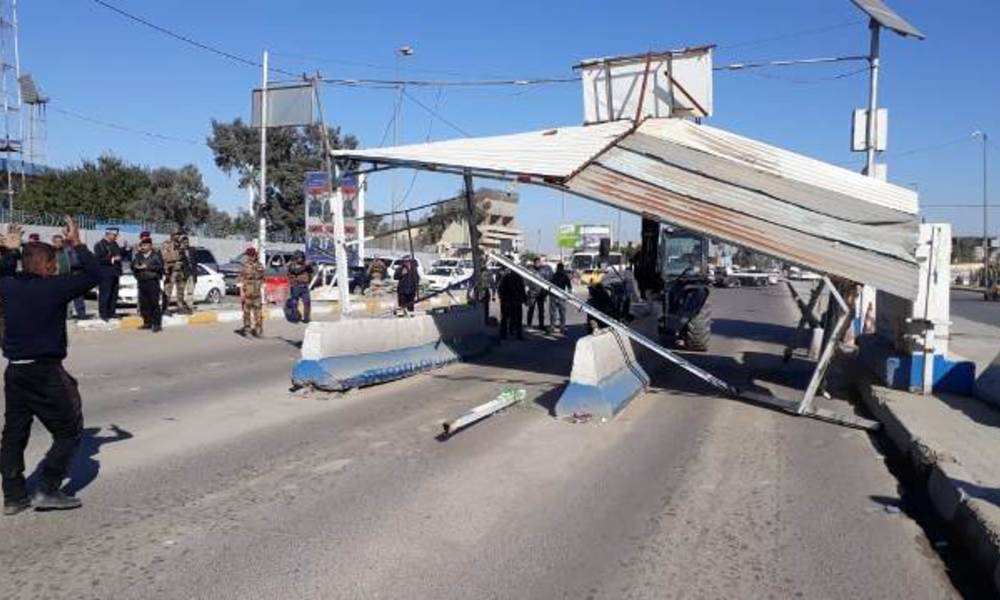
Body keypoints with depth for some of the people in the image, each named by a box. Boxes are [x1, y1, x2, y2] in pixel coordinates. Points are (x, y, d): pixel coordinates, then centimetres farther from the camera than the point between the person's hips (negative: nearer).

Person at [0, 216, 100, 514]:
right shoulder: (54, 288, -15)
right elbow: (96, 274, -12)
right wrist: (77, 245, -5)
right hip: (46, 372, -7)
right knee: (69, 431, 6)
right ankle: (47, 490, 1)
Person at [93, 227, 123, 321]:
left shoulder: (114, 244, 18)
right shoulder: (99, 245, -6)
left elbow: (119, 253, 29)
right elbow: (98, 259, -15)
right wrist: (111, 259, -18)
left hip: (114, 273, 8)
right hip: (105, 274, -8)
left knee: (114, 295, 9)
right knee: (105, 295, -6)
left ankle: (111, 313, 16)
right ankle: (103, 315, -1)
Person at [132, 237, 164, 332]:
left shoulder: (156, 255, 0)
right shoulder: (138, 255, 14)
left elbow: (159, 266, -11)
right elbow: (133, 265, 13)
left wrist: (147, 267, -13)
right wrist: (136, 267, -9)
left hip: (153, 281, -5)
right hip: (142, 282, 5)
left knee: (154, 303, -6)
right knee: (143, 303, 6)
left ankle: (156, 324, -3)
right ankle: (147, 322, 15)